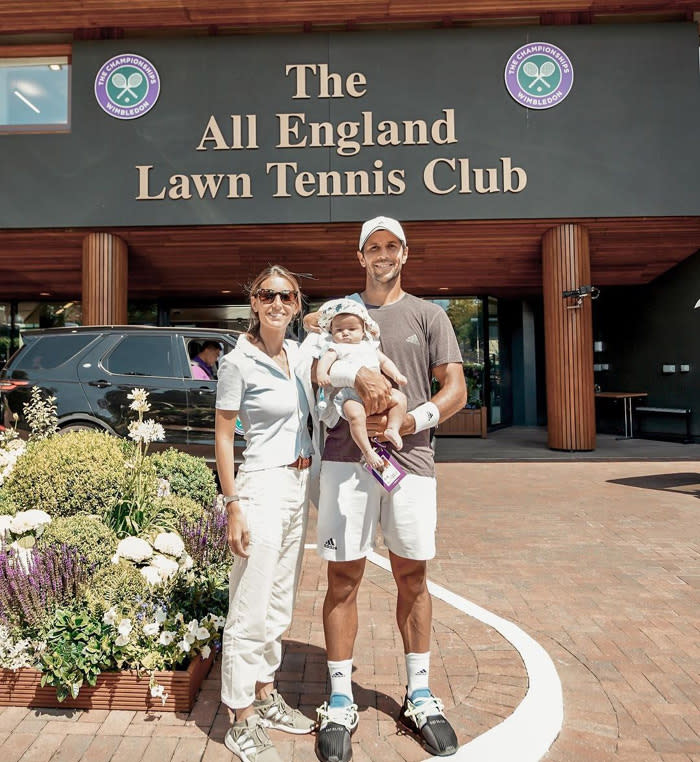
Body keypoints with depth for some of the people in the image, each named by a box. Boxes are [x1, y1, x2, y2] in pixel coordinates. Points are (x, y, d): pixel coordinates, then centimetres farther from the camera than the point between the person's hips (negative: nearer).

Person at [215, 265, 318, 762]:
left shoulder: (298, 353, 8)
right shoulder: (238, 362, -11)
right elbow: (223, 437, -10)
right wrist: (233, 506, -14)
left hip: (300, 485, 7)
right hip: (263, 486, -7)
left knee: (280, 603, 17)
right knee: (252, 610, 1)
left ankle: (266, 696, 33)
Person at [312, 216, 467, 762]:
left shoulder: (428, 314, 11)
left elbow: (456, 390, 4)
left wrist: (410, 420, -12)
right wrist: (360, 376, -19)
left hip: (411, 460, 0)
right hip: (347, 459, 0)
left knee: (412, 578, 11)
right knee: (343, 579, 3)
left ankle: (420, 697, 28)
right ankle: (340, 705, 19)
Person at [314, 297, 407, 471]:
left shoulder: (369, 346, 28)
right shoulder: (335, 347, 13)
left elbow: (384, 361, 27)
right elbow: (325, 359, -6)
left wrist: (396, 374, 9)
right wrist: (321, 373, -28)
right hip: (348, 393, -5)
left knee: (399, 398, -11)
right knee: (356, 414, -32)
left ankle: (392, 429, -9)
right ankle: (368, 452, -28)